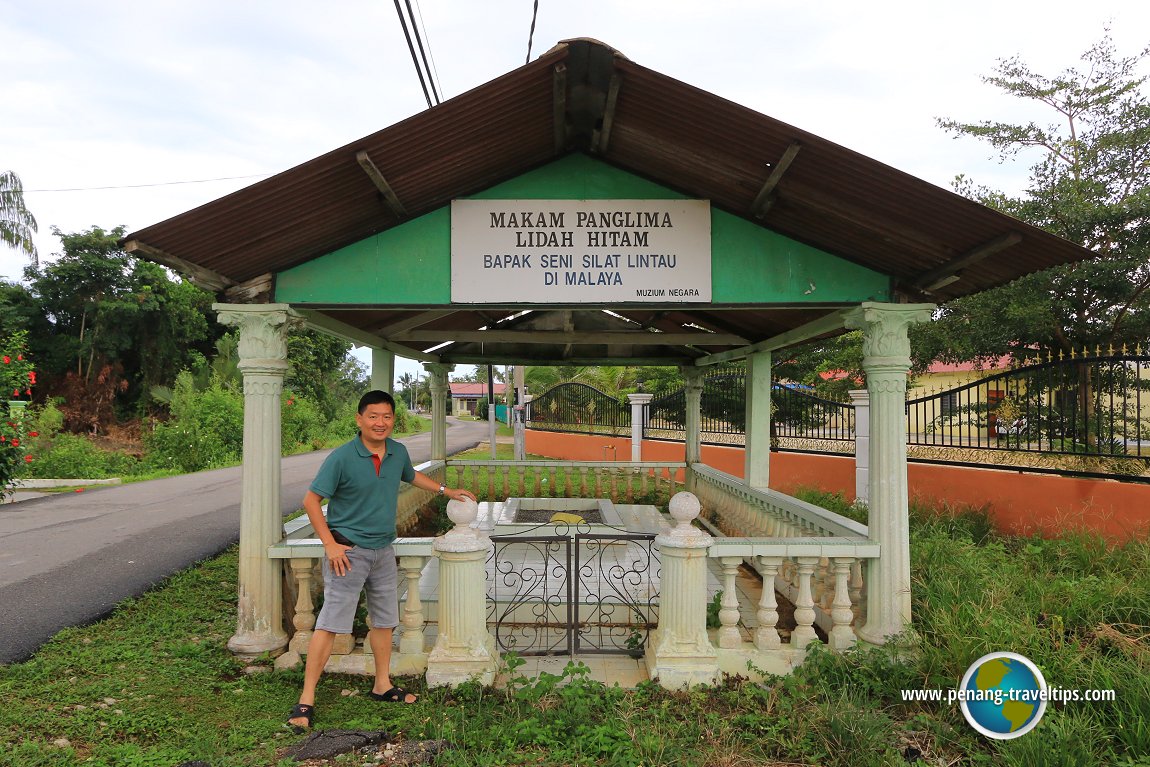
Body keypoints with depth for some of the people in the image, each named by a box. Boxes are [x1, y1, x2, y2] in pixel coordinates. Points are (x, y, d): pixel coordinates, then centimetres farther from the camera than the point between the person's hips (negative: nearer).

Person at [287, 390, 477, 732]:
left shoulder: (398, 452, 1)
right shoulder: (342, 457, -18)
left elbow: (412, 475, 24)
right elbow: (311, 500, -13)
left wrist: (447, 491, 24)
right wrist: (330, 544, -17)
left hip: (384, 550, 7)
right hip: (348, 550, -6)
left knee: (384, 620, 16)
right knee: (330, 623, -7)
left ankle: (382, 685, 33)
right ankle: (306, 701, 3)